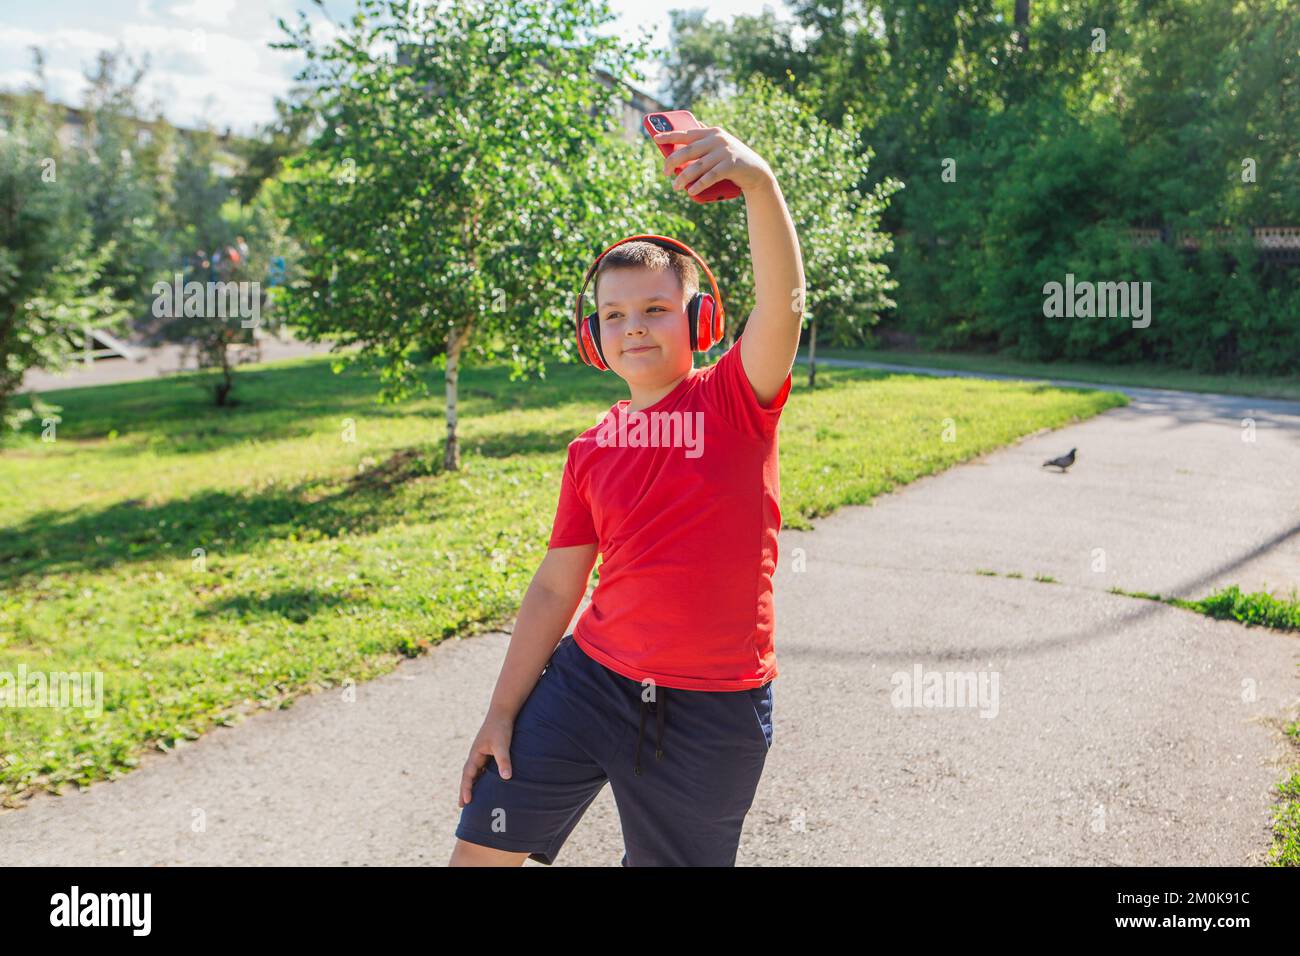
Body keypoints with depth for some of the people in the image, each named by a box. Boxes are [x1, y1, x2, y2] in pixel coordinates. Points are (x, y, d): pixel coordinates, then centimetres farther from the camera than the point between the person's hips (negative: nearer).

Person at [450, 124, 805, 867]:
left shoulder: (736, 401, -7)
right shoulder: (591, 452, 4)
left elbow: (784, 298, -27)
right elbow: (555, 589, 9)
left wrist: (760, 181, -44)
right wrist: (502, 713, 9)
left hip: (712, 713, -3)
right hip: (589, 681, 4)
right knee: (479, 849, 5)